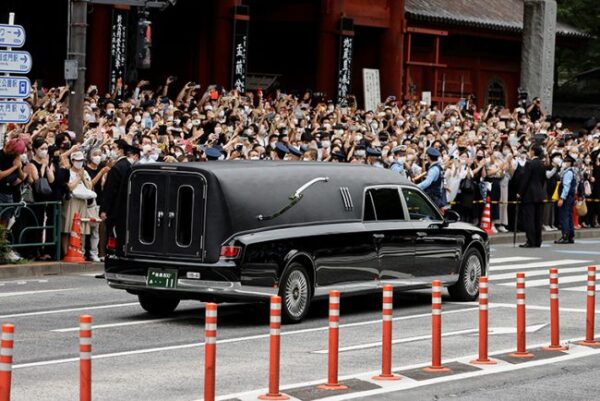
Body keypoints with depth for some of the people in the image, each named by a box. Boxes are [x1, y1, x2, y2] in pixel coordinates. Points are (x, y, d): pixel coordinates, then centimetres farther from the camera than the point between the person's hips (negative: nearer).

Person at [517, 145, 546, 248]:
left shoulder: (529, 163, -12)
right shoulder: (542, 164, 9)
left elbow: (525, 179, -13)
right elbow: (543, 179, 14)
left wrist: (520, 193, -7)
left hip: (529, 194, -7)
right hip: (540, 194, 7)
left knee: (529, 219, -5)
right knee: (538, 219, 9)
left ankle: (531, 242, -8)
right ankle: (537, 242, 11)